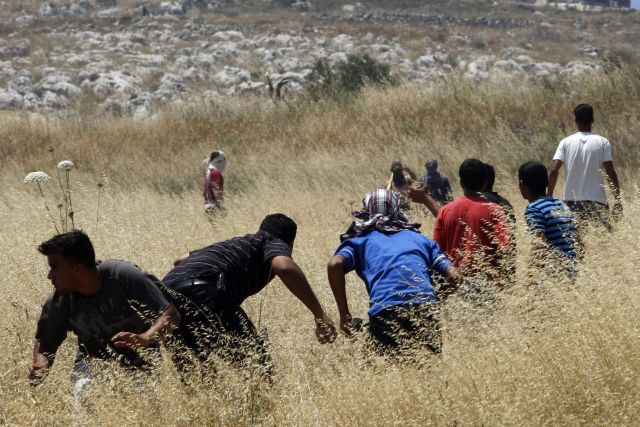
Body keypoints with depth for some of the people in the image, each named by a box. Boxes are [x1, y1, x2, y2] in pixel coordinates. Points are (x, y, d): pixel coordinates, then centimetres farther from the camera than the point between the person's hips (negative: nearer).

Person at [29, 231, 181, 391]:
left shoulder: (125, 276, -23)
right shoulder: (58, 302, -12)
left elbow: (171, 315, -22)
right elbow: (45, 342, 2)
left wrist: (146, 338, -43)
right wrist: (41, 364, -22)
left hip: (140, 360, 0)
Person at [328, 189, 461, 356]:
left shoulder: (360, 240, 22)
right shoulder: (419, 238, 28)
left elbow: (335, 265, 1)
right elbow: (453, 276, 17)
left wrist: (344, 315, 4)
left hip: (384, 311, -2)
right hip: (426, 309, 2)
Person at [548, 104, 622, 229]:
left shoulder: (566, 142, 2)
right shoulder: (603, 142, -2)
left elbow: (554, 170, -6)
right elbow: (610, 172, -7)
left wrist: (549, 197, 1)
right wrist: (617, 200, -2)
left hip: (571, 200, 2)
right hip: (596, 200, -2)